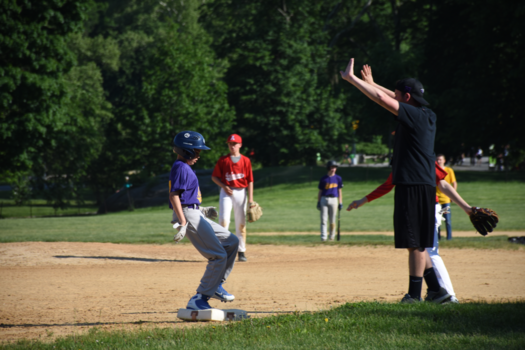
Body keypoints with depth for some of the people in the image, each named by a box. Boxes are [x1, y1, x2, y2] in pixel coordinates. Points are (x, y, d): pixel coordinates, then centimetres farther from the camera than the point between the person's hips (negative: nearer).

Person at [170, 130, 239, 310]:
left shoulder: (184, 168, 18)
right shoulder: (181, 168, -13)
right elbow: (174, 196, -22)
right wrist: (183, 223, -29)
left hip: (196, 215, 10)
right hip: (188, 216, -10)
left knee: (232, 242, 14)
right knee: (219, 255, -12)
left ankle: (216, 285, 16)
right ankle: (199, 299, -11)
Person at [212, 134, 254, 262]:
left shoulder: (246, 160, 3)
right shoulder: (223, 160, 2)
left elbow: (250, 180, 2)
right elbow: (214, 177, 5)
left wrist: (250, 199, -4)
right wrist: (224, 186, -12)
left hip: (241, 192, 1)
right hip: (226, 192, -1)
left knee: (241, 223, 6)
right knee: (223, 220, -13)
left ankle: (241, 251, 14)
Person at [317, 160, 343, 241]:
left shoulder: (338, 178, 6)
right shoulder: (323, 178, 5)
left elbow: (340, 191, 8)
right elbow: (320, 191, 9)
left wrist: (340, 203, 4)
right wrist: (318, 202, 2)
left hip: (333, 200, 0)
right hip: (324, 199, 0)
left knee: (332, 220, 4)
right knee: (323, 219, -6)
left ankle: (332, 236, 18)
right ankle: (323, 237, -10)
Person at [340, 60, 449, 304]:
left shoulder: (416, 116, -13)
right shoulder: (427, 116, 13)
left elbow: (382, 99, -19)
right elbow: (392, 98, 30)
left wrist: (352, 79, -14)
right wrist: (370, 83, 35)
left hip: (414, 188, -10)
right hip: (422, 186, 10)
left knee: (415, 243, -6)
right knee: (417, 243, 14)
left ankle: (415, 294, -3)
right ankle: (436, 291, 15)